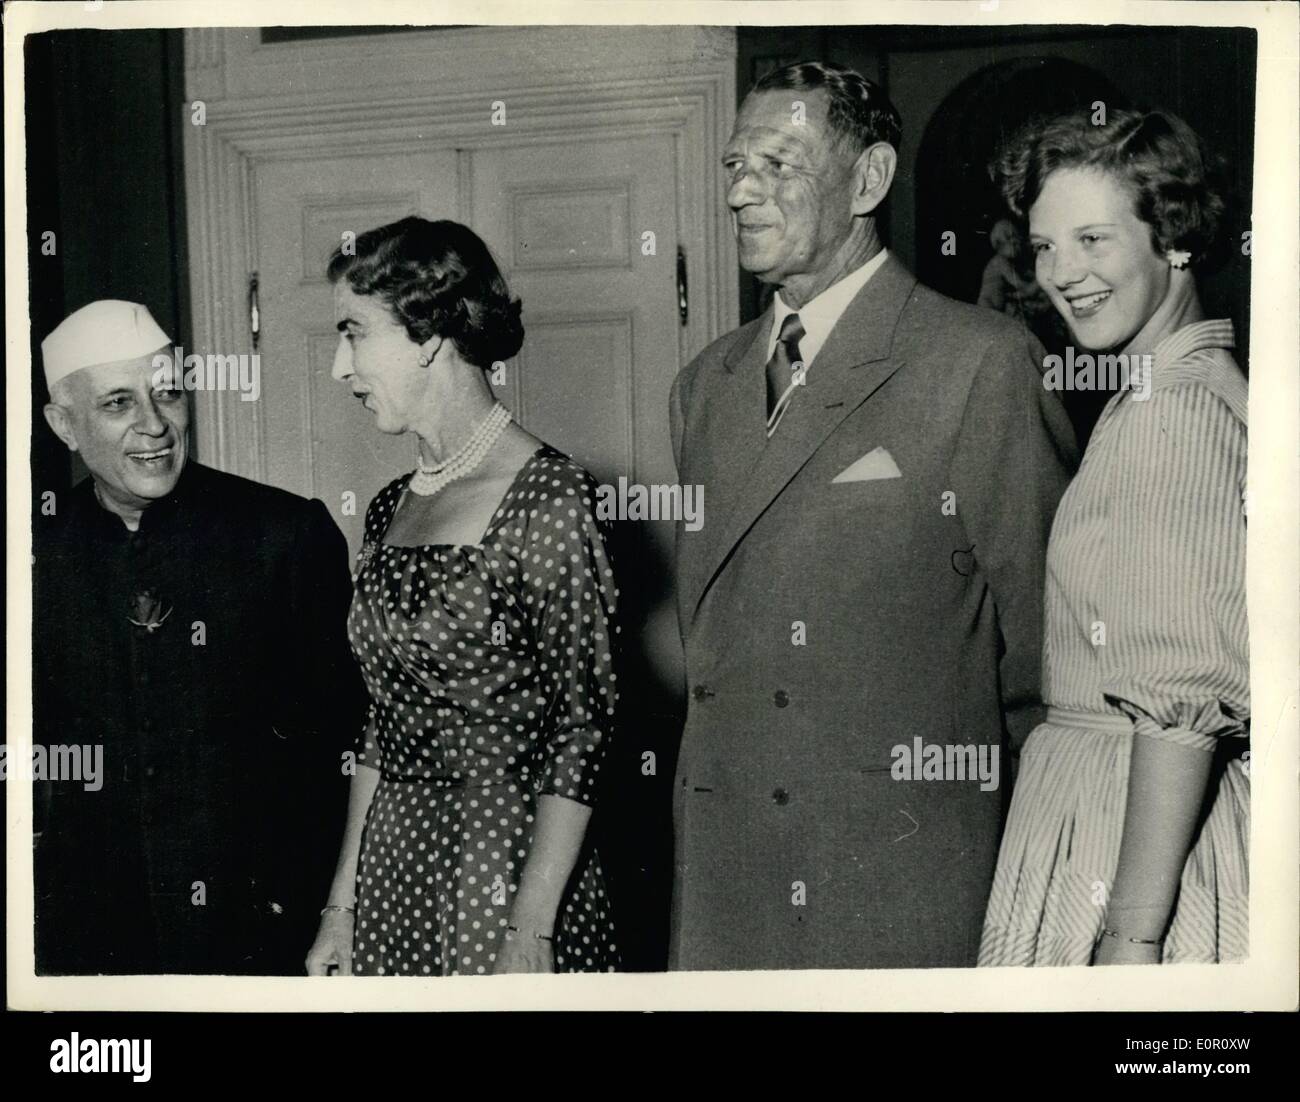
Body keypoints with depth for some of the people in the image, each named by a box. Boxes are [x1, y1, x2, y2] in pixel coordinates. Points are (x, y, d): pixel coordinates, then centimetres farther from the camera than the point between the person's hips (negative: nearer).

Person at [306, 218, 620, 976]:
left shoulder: (547, 498, -13)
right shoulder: (390, 509, 7)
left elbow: (585, 729, -15)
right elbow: (383, 724, 10)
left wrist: (529, 933, -18)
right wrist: (343, 906, 8)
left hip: (507, 867, -6)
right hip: (390, 870, 6)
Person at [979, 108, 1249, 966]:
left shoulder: (1179, 412, -18)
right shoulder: (1189, 388, 12)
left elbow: (1184, 700, -23)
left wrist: (1133, 933, -23)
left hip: (1140, 824, -9)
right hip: (1096, 793, 9)